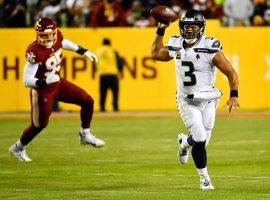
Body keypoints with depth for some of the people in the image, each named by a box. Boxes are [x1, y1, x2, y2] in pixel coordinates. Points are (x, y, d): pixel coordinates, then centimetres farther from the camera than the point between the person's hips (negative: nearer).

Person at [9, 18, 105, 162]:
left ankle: (85, 135, 25)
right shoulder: (34, 52, -33)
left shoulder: (57, 36, -13)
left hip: (58, 83, 7)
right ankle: (18, 148, 31)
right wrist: (45, 81, -46)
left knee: (88, 101, 4)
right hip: (42, 90, -7)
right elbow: (26, 81, -31)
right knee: (40, 124, 5)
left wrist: (83, 51, 13)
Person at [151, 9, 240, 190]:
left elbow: (231, 72, -13)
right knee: (200, 138, -16)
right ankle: (204, 178, 5)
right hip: (187, 102, 1)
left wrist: (234, 95, -25)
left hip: (207, 101, -1)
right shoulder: (176, 46, -1)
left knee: (202, 141, 3)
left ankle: (185, 142, 41)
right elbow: (155, 53, 18)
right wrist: (161, 31, 9)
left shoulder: (210, 49, -13)